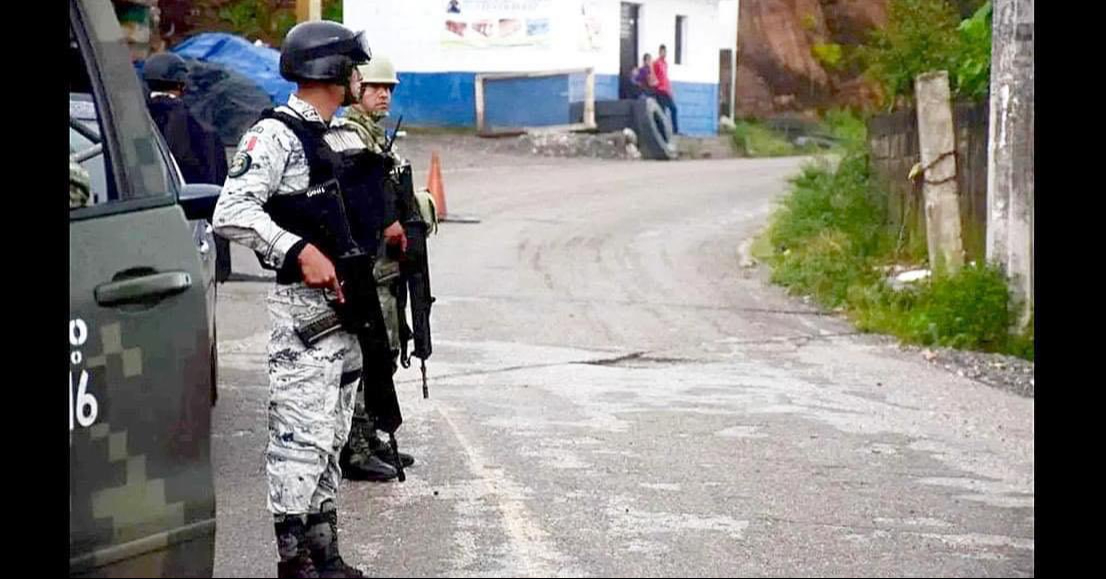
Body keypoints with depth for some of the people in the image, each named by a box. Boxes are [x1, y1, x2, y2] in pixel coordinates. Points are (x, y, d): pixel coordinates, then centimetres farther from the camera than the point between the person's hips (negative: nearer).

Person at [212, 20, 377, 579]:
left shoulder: (345, 134, 16)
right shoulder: (275, 135, -12)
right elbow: (231, 213, -22)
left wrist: (386, 228, 17)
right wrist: (299, 251, -26)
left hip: (345, 302, 9)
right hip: (301, 307, -9)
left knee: (332, 437, 14)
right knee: (301, 438, -9)